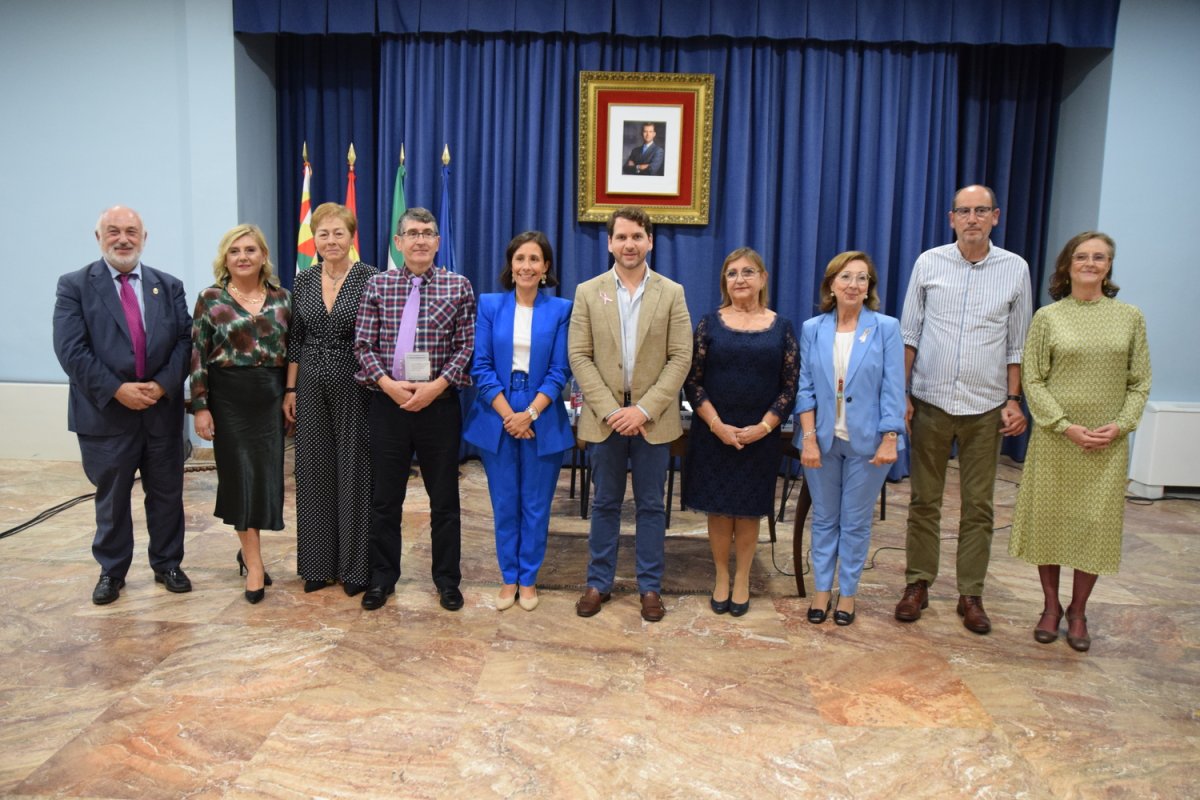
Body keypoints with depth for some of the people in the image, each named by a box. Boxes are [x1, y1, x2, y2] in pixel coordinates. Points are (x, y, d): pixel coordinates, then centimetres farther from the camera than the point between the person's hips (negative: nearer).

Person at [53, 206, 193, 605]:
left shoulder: (169, 286, 7)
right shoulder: (75, 286, -1)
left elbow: (184, 341, 1)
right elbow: (71, 350, -9)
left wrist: (163, 385, -13)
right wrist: (117, 390, -16)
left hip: (163, 409, 2)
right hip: (106, 413, -2)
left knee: (167, 493, 11)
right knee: (111, 497, 11)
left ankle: (167, 564, 27)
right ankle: (111, 571, 27)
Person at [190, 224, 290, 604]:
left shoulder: (281, 297, 6)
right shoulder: (210, 299, -1)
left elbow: (292, 350, 9)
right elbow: (198, 357, -3)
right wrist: (200, 406, -8)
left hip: (271, 398, 2)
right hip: (229, 398, -2)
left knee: (267, 475, 6)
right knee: (240, 475, 2)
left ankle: (248, 550, 28)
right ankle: (254, 562, 12)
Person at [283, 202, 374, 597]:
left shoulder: (371, 279, -6)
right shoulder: (303, 281, 7)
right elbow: (294, 339, 10)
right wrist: (290, 390, 6)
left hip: (355, 387, -4)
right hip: (312, 388, 4)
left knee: (354, 473, 2)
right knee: (314, 473, 9)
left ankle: (355, 567, 15)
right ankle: (318, 564, 22)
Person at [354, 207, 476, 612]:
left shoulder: (458, 286, 2)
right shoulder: (378, 285, 4)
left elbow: (466, 346, -2)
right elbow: (363, 344, 2)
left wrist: (437, 385, -13)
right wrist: (388, 383, -13)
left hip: (439, 404, -1)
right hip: (388, 402, 1)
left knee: (444, 499, 8)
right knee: (384, 498, 10)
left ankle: (447, 579, 24)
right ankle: (382, 578, 26)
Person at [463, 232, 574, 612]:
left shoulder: (560, 309, 0)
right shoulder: (489, 305, 2)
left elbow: (559, 371, -3)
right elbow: (481, 366, -2)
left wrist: (530, 414, -13)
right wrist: (508, 414, -11)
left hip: (542, 421, -1)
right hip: (497, 419, 1)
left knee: (536, 506, 7)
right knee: (504, 505, 9)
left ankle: (528, 579, 22)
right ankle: (509, 578, 24)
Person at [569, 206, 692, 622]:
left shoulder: (671, 293, 1)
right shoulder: (588, 292, 2)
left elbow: (680, 358, -4)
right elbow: (579, 356, -2)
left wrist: (644, 409, -13)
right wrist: (610, 409, -12)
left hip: (653, 419, 0)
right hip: (604, 416, 0)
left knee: (651, 506, 9)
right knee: (605, 504, 11)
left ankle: (650, 587, 22)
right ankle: (599, 582, 24)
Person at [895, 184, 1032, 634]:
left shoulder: (1015, 269, 3)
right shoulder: (929, 263, 1)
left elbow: (1017, 344, 7)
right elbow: (908, 334, 4)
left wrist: (1013, 400, 1)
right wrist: (901, 393, -1)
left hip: (986, 406, 0)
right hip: (931, 400, 0)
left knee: (978, 505, 6)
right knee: (924, 500, 7)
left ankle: (970, 594, 17)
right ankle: (918, 584, 19)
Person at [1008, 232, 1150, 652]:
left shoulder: (1130, 317, 5)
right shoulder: (1047, 317, 0)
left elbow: (1140, 382, 6)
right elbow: (1032, 380, -3)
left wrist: (1119, 426, -9)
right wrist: (1067, 426, -12)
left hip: (1108, 444, 1)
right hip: (1055, 439, -1)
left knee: (1097, 524, 5)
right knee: (1049, 519, 6)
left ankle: (1078, 612, 21)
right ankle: (1051, 606, 23)